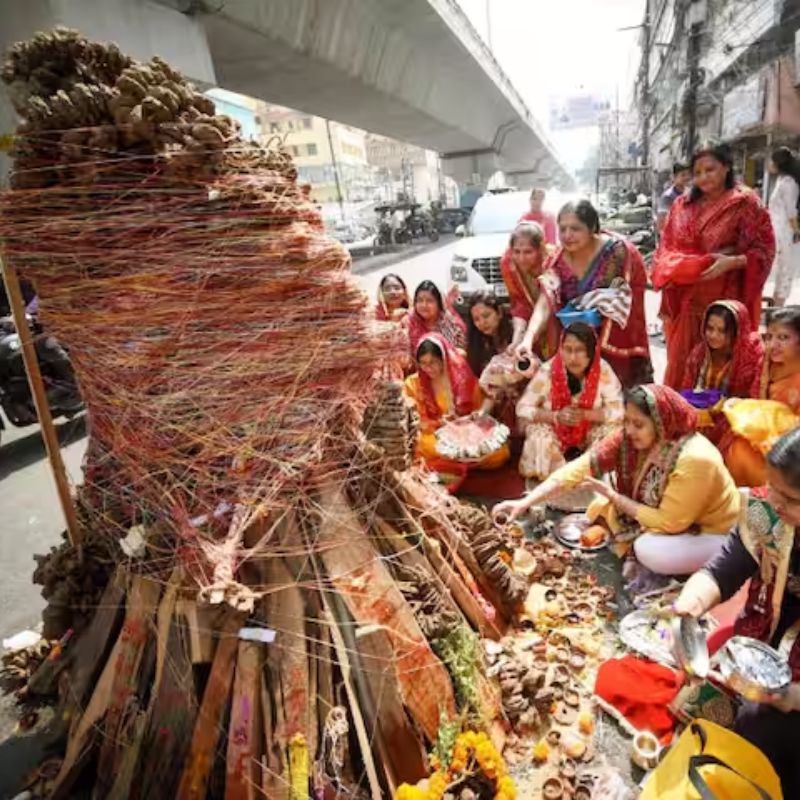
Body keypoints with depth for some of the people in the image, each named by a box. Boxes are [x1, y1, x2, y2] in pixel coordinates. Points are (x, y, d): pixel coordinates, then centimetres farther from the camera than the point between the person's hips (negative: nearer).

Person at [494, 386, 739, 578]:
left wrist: (615, 497, -23)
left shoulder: (694, 460, -34)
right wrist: (525, 502, -31)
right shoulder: (629, 437, -18)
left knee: (650, 551, -29)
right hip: (670, 516, 6)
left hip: (715, 534, -6)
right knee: (601, 508, -6)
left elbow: (669, 523, -28)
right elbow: (581, 467, -24)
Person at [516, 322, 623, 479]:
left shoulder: (603, 371, -20)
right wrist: (555, 417, -32)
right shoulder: (548, 371, -23)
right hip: (554, 433, -1)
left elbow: (618, 411, -17)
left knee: (612, 431, -26)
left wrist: (584, 415, -32)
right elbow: (523, 409, -17)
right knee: (539, 437, -31)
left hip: (590, 434, 2)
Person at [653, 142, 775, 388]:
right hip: (684, 299, 4)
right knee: (681, 360, 10)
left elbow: (764, 249, -4)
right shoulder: (682, 204, 8)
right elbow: (666, 244, 14)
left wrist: (732, 262, -21)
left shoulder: (746, 204, -3)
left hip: (724, 300, -3)